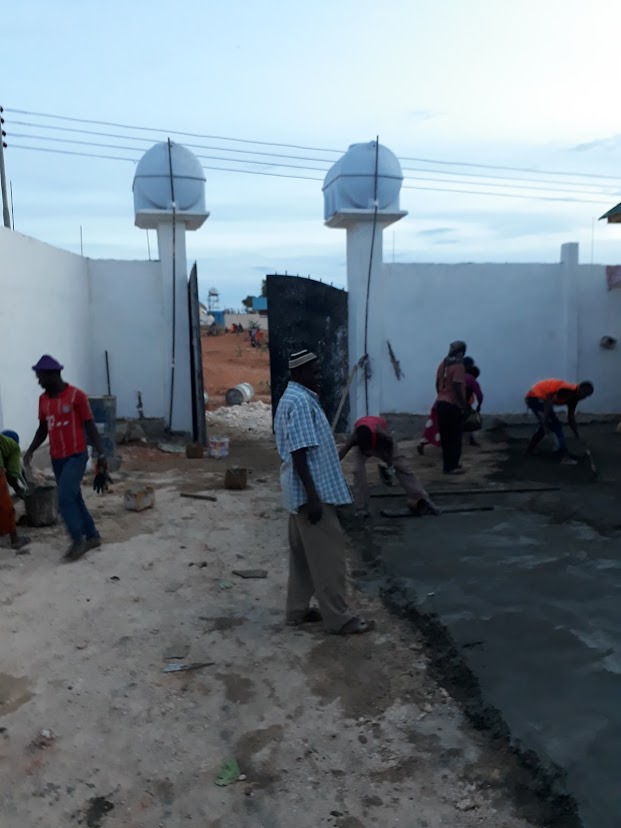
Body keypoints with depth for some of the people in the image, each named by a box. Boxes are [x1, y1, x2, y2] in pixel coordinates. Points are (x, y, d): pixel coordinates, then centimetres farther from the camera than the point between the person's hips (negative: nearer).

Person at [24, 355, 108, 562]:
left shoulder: (76, 395, -13)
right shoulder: (43, 399, 6)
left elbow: (90, 426, -10)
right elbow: (43, 429, 15)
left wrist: (101, 454, -13)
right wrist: (31, 450, 1)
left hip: (76, 456, -7)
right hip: (56, 458, 7)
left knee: (65, 499, -16)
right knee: (73, 498, 12)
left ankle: (78, 541, -2)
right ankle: (92, 536, 25)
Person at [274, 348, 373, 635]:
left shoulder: (294, 397, 14)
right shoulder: (300, 402, -19)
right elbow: (299, 453, -25)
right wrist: (313, 497, -25)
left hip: (301, 491, 11)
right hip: (311, 491, -11)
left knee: (303, 553, 16)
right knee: (328, 553, -3)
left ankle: (298, 610, 24)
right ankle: (339, 618, 5)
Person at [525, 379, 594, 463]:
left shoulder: (574, 396, 8)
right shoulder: (568, 390, -21)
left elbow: (571, 418, 15)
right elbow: (548, 401, -25)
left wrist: (577, 437, 17)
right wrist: (546, 424, -22)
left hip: (534, 398, 10)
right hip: (536, 397, -10)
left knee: (545, 426, 25)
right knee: (556, 426, -11)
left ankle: (530, 449, 37)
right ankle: (565, 457, -10)